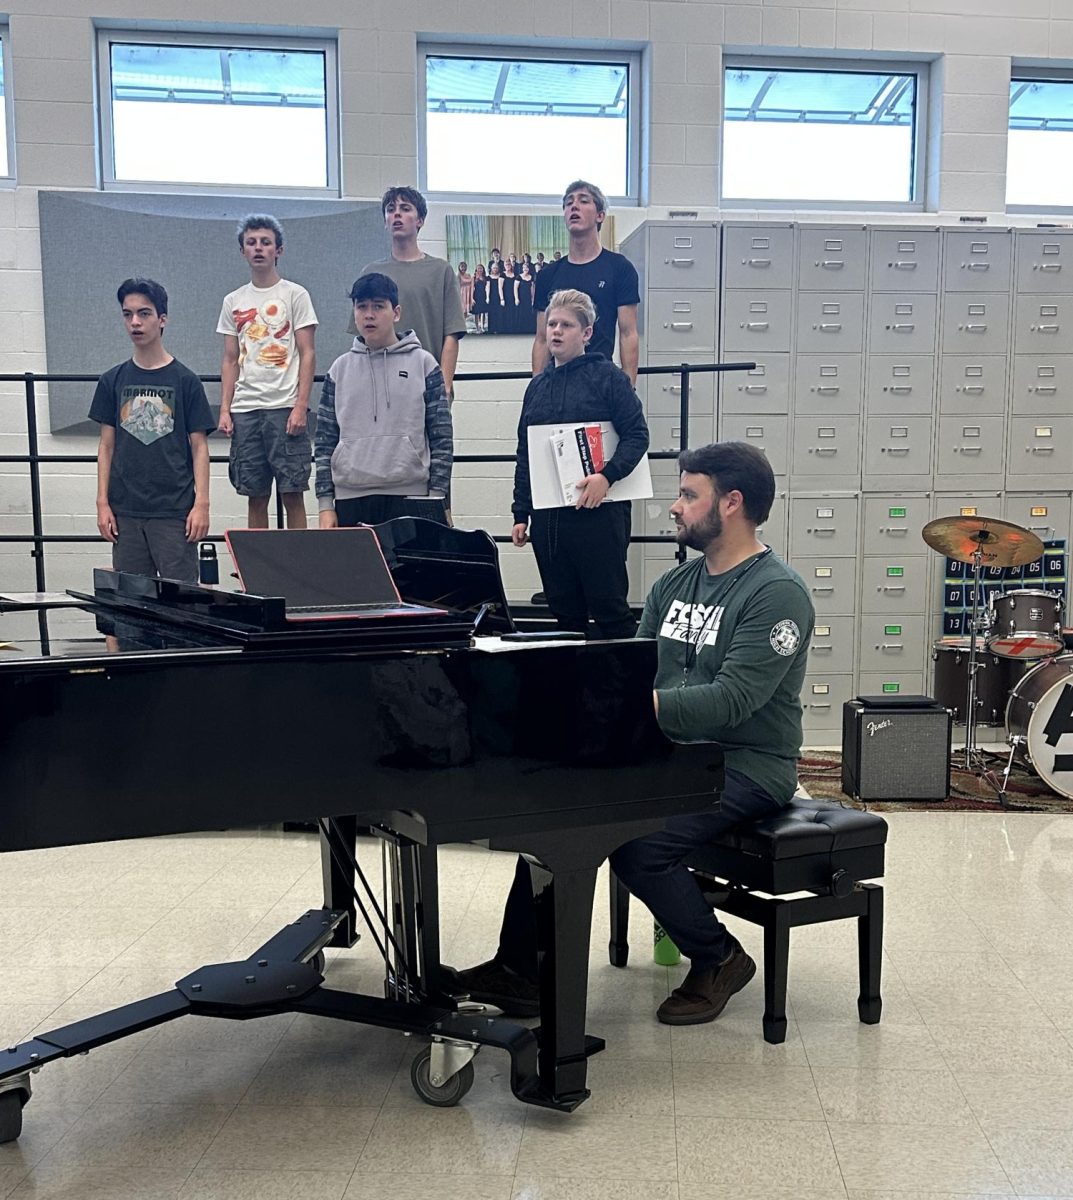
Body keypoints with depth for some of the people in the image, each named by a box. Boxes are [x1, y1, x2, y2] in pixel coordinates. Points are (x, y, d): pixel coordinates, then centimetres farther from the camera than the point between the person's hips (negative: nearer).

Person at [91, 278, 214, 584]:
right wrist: (102, 503, 3)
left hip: (174, 511, -3)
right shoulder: (112, 381, 8)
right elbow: (106, 446, 10)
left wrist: (201, 504, -7)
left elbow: (199, 447, 0)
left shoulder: (185, 380, 1)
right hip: (125, 510, 3)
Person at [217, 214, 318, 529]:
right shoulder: (233, 301, 15)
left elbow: (307, 355, -2)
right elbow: (230, 361, 15)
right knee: (255, 496, 6)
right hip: (244, 410, 4)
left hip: (285, 407, -4)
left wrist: (300, 406, -12)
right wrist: (225, 410, 5)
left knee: (292, 493, -5)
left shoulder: (295, 294, 3)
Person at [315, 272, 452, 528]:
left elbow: (442, 437, 2)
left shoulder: (423, 363, 3)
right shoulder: (340, 369, 10)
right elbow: (325, 441, 10)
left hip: (412, 500, -2)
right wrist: (325, 503, 4)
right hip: (351, 501, 2)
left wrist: (437, 500, -4)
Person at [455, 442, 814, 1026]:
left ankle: (719, 961, 0)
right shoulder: (676, 583, 14)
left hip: (743, 766, -8)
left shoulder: (778, 593, -13)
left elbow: (730, 702, -24)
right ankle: (518, 969, -1)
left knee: (637, 847, -28)